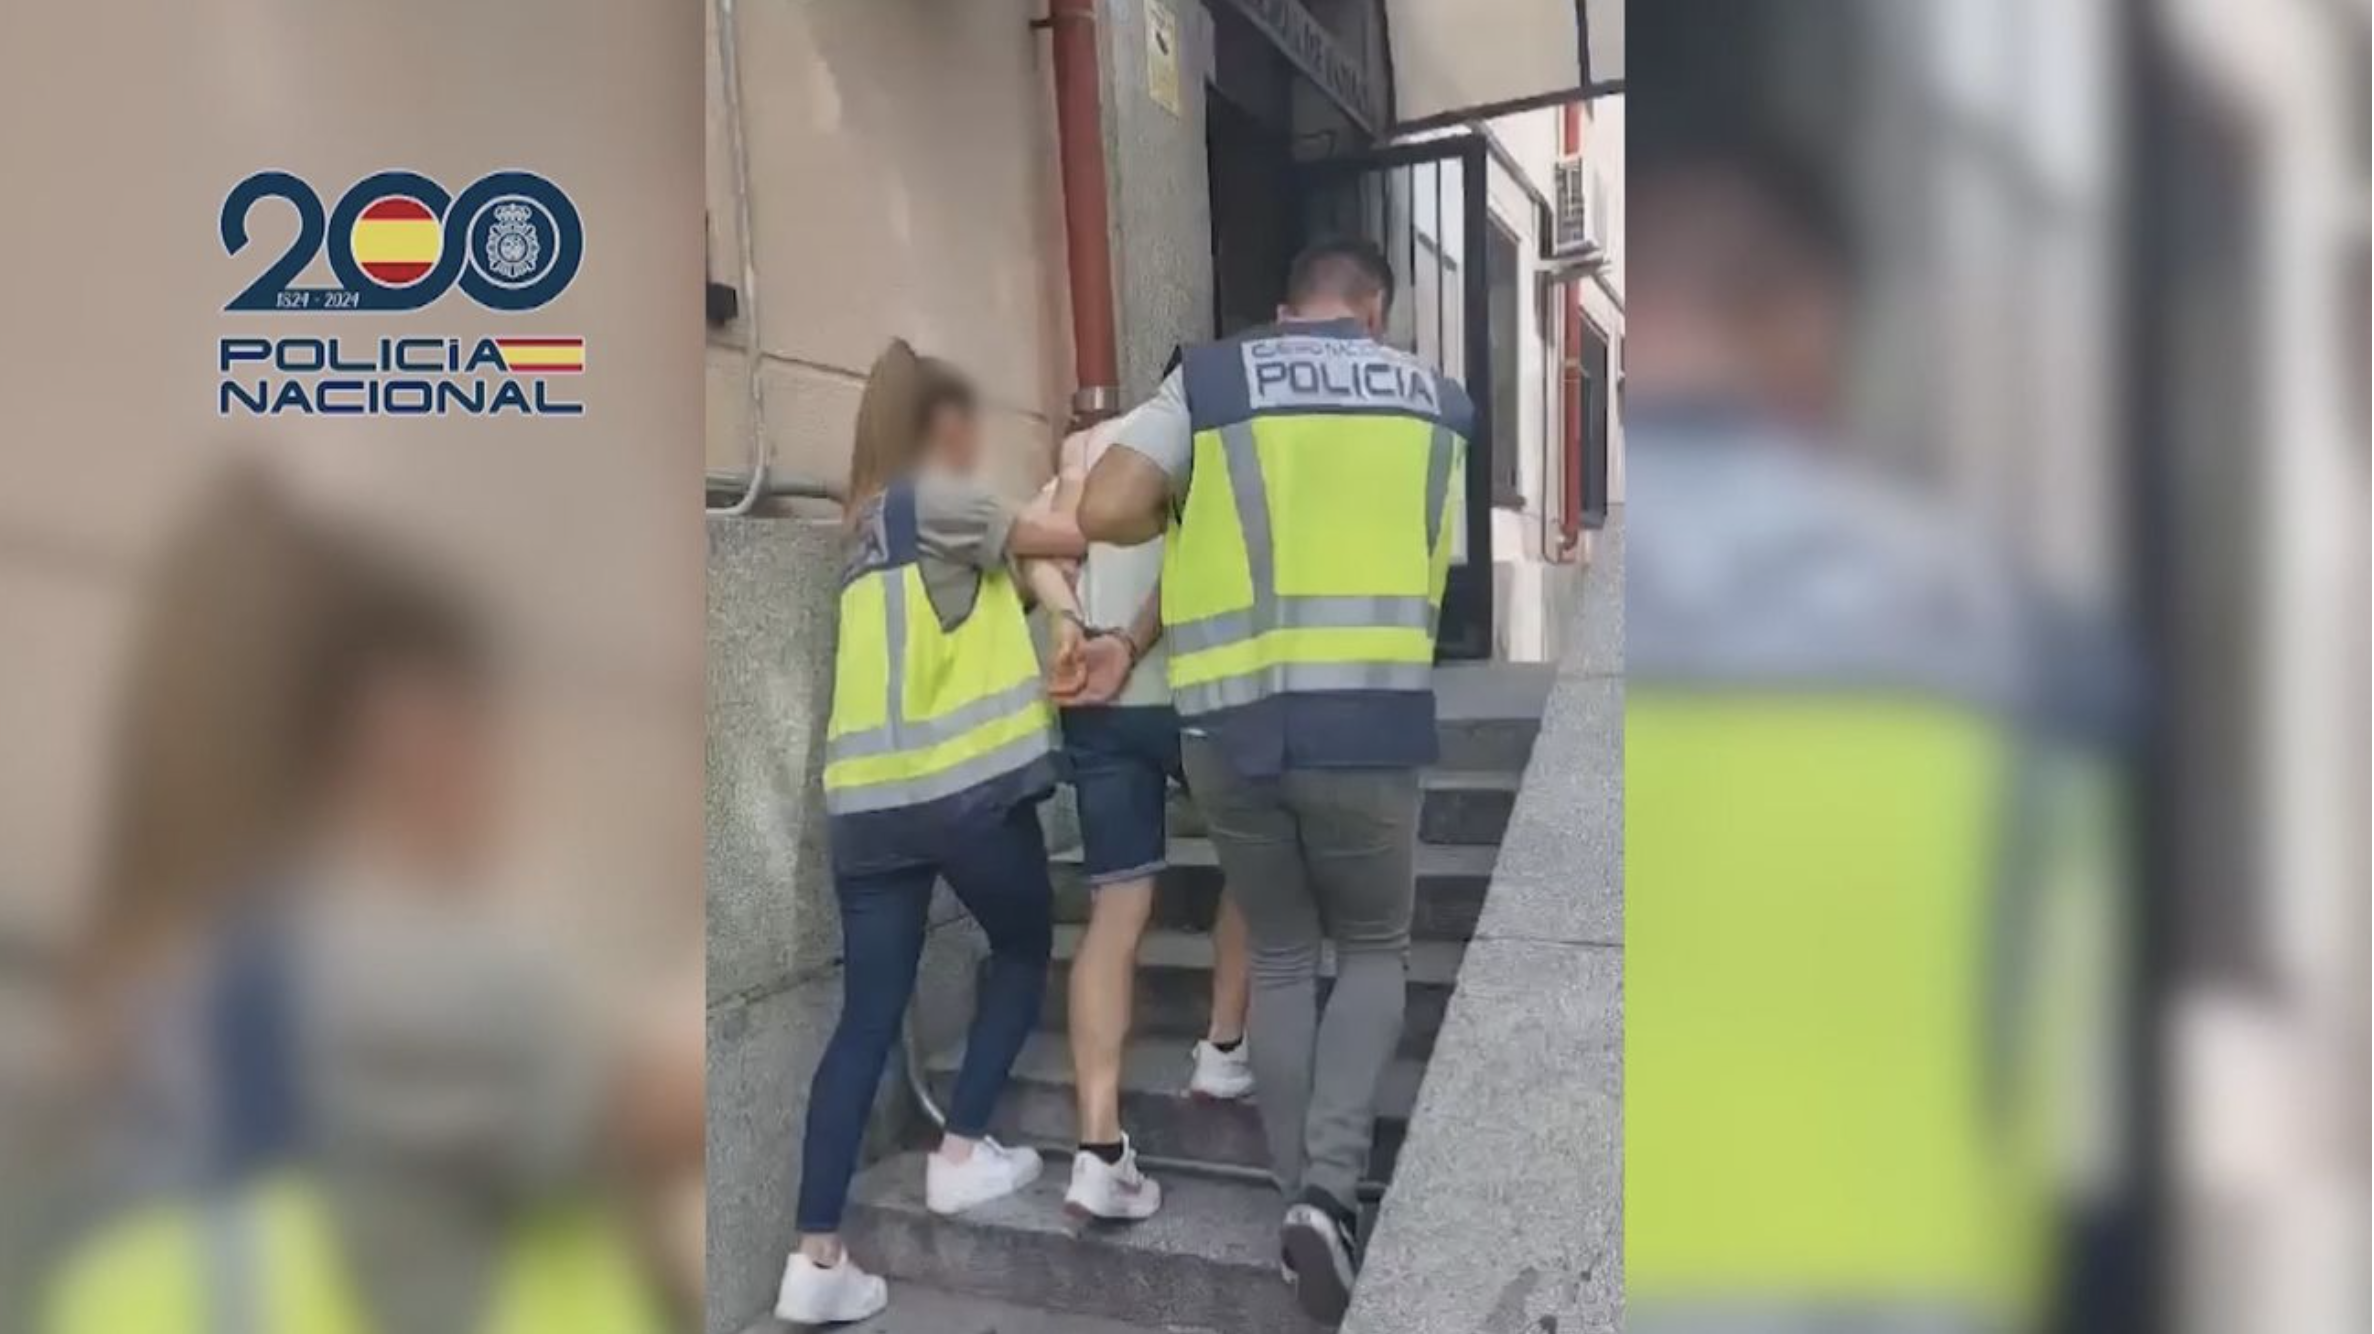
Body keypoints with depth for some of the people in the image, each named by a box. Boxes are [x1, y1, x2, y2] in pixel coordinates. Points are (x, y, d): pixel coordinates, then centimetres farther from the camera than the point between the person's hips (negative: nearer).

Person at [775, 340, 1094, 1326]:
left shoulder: (869, 521, 21)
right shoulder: (935, 497, -2)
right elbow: (1065, 539, -1)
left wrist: (1060, 619, -3)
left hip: (867, 800, 7)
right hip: (967, 784, -7)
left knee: (867, 1015, 6)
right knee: (1022, 950, 18)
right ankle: (960, 1153, 19)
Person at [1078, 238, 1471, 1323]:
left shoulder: (1210, 379, 5)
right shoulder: (1436, 401, 12)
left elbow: (1104, 512, -6)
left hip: (1229, 726, 1)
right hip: (1368, 722, 0)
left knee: (1280, 959, 18)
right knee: (1374, 953, 18)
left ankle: (1299, 1199, 24)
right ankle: (1330, 1188, 2)